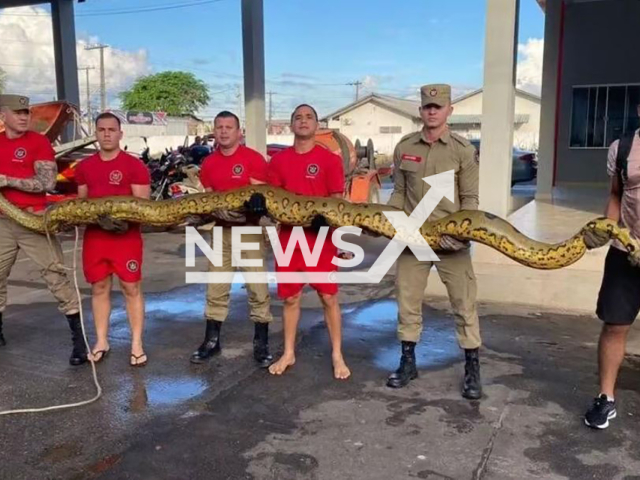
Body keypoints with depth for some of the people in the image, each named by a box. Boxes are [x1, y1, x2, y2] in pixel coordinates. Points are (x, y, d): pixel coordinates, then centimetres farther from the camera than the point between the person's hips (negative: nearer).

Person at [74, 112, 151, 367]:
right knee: (99, 288, 10)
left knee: (131, 288, 0)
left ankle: (136, 344, 9)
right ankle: (101, 342, 22)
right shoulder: (84, 167, 11)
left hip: (127, 236, -4)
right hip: (94, 235, 4)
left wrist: (126, 221, -22)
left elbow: (143, 204, -6)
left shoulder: (135, 166, -4)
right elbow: (81, 202, 14)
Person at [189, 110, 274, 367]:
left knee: (258, 289, -1)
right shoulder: (209, 163, 8)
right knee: (216, 289, 11)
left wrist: (241, 209, -26)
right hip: (221, 230, 5)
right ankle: (211, 340, 23)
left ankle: (261, 344, 11)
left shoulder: (254, 159, -8)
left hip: (249, 230, -5)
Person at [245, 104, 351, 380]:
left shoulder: (330, 160, -2)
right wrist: (261, 203, -13)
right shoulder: (278, 161, 7)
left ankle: (337, 355, 17)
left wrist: (326, 217, -23)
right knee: (290, 298, 12)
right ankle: (288, 353, 27)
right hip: (288, 238, 3)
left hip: (321, 238, -3)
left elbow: (337, 201, -3)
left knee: (329, 297, 3)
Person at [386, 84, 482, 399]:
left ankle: (472, 369, 17)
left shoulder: (463, 150, -2)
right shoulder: (404, 147, 5)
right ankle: (407, 362, 27)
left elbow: (470, 199, -2)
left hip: (450, 240, -2)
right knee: (407, 302, 10)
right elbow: (399, 192, 11)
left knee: (464, 305, 3)